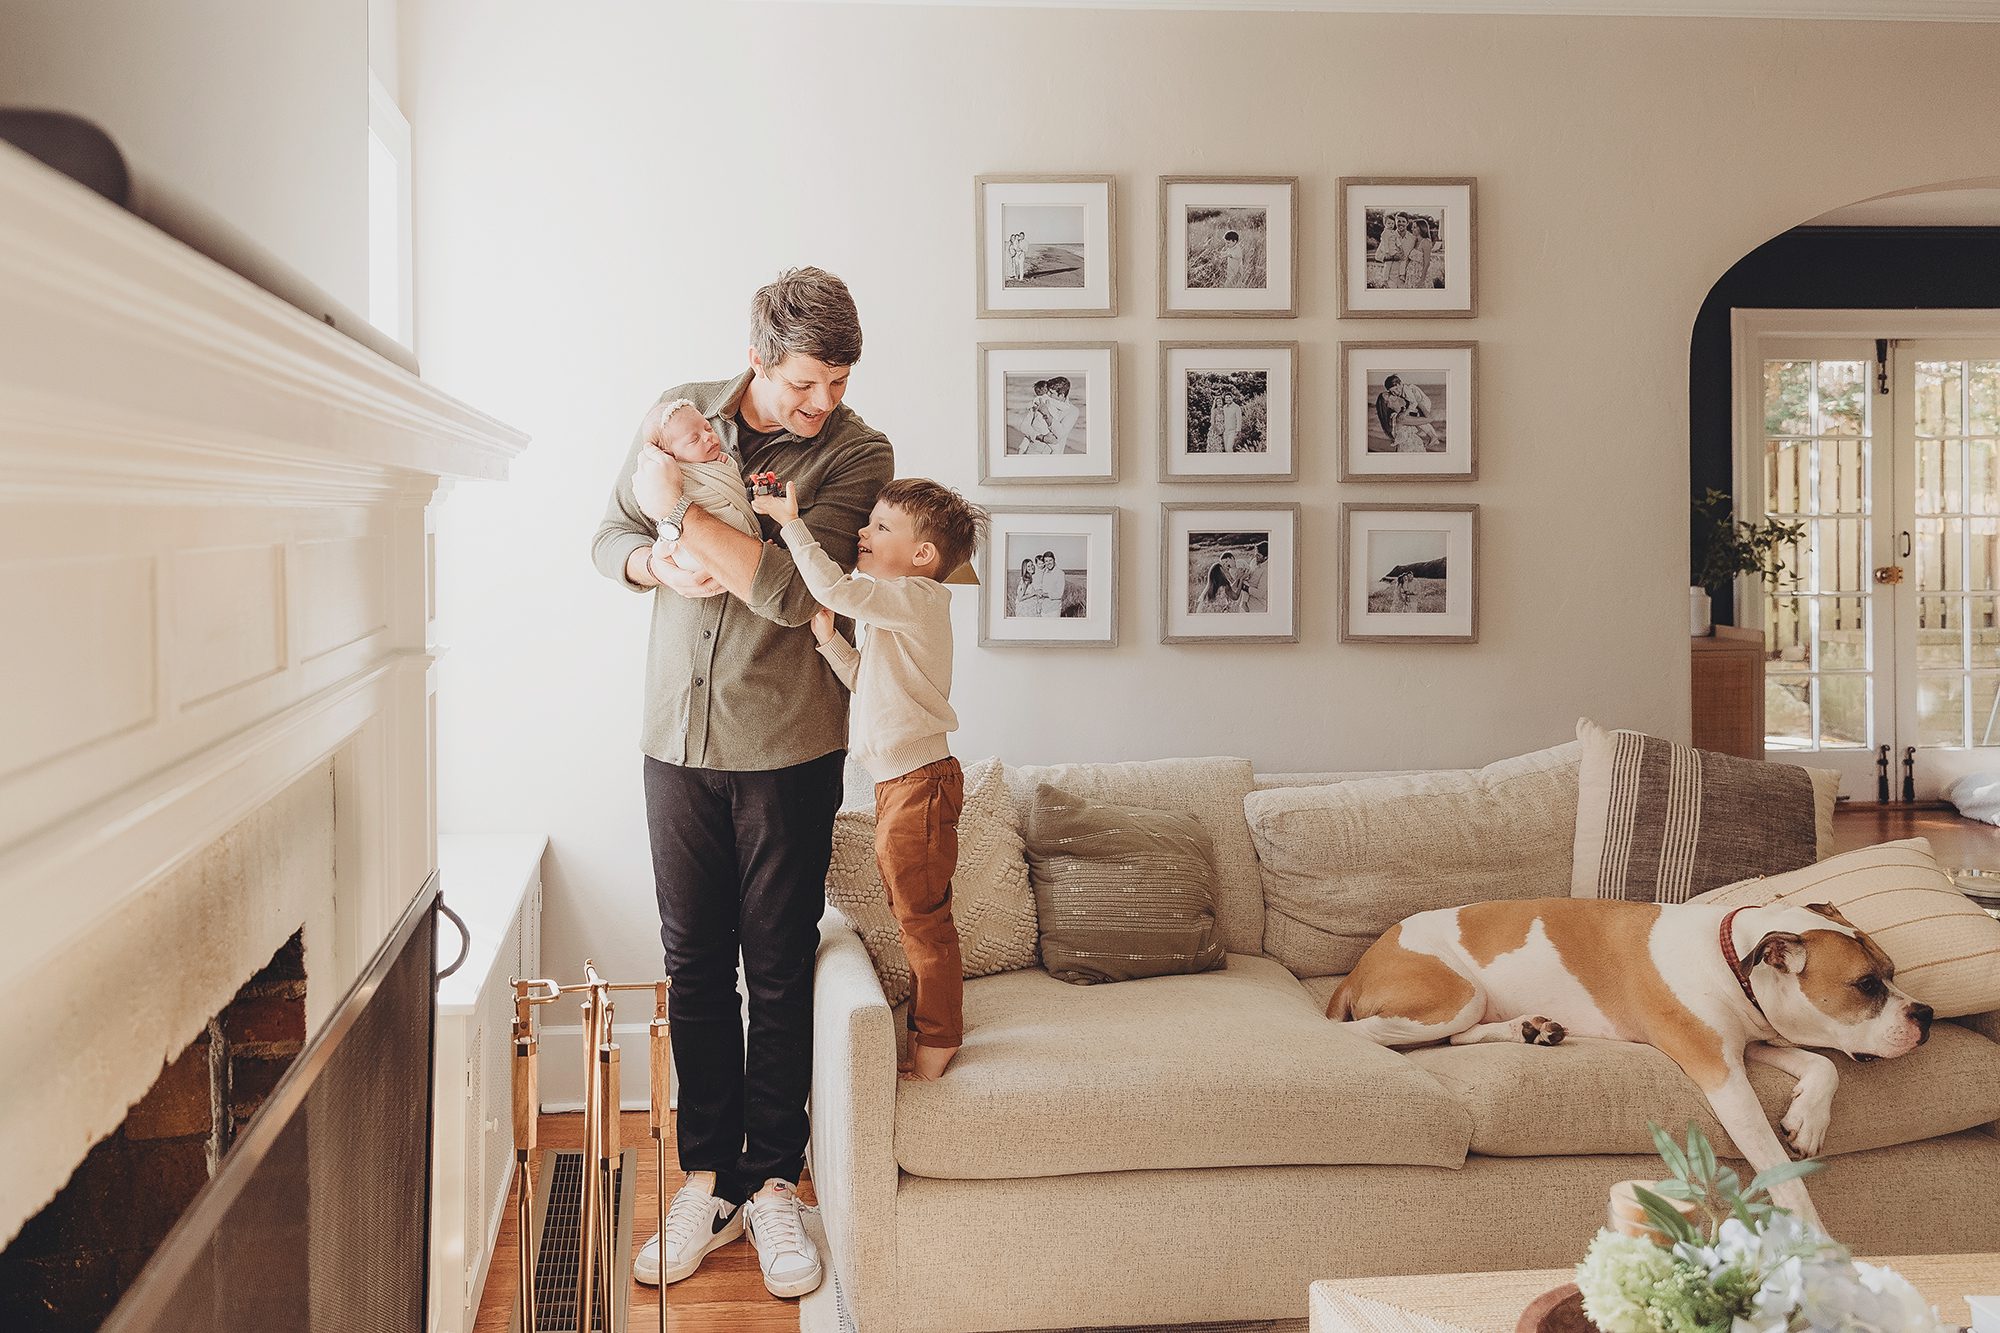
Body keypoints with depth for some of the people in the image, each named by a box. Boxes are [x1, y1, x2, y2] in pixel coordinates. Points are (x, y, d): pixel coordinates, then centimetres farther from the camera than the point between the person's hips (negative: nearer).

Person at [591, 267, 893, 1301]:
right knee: (695, 966, 9)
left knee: (779, 972, 5)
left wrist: (680, 510, -20)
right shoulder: (680, 415, 3)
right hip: (678, 737, 3)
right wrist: (662, 566, -8)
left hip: (788, 747, -3)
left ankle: (773, 1183, 19)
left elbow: (796, 591, -22)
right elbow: (611, 538, 13)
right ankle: (708, 1180, 21)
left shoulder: (857, 454, -9)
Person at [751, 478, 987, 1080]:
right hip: (898, 782, 10)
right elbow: (865, 678, 16)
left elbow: (836, 588, -26)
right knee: (912, 912, 18)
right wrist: (829, 640, 1)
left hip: (919, 781, -10)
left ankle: (938, 1037, 9)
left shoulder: (916, 596, -14)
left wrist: (792, 525, -19)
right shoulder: (894, 608, 17)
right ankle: (929, 1022, 29)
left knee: (922, 915, -2)